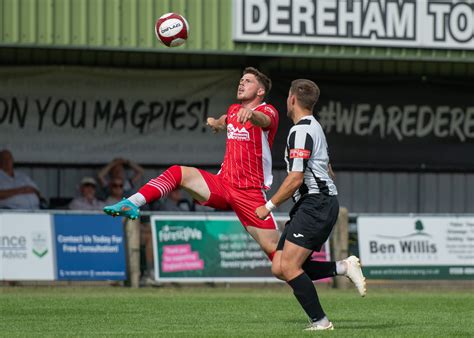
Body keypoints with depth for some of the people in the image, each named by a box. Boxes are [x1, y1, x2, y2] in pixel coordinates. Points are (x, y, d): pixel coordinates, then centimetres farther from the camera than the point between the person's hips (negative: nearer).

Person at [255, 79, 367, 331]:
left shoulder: (300, 131, -11)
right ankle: (344, 267, 2)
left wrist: (269, 206, -9)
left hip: (315, 204, -10)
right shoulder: (314, 127, 22)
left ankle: (320, 321, -14)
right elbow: (328, 172, 30)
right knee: (279, 268, 3)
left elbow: (296, 179, -17)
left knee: (289, 267, -14)